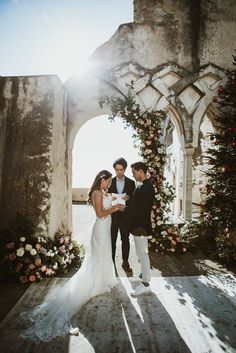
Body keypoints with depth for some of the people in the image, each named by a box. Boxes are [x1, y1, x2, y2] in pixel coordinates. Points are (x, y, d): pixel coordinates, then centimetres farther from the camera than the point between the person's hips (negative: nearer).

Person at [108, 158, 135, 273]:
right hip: (113, 216, 0)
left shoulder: (131, 183, 2)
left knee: (125, 240, 11)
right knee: (112, 240, 8)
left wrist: (128, 198, -18)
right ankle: (111, 262, 22)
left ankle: (125, 262, 25)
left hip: (125, 216, 0)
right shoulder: (110, 182, 3)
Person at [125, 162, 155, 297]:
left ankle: (145, 284, 13)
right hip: (138, 225, 10)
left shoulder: (147, 187, -21)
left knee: (143, 253, 0)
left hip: (141, 226, -10)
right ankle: (144, 276, 38)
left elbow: (142, 209, -26)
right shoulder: (142, 186, 9)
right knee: (141, 253, 21)